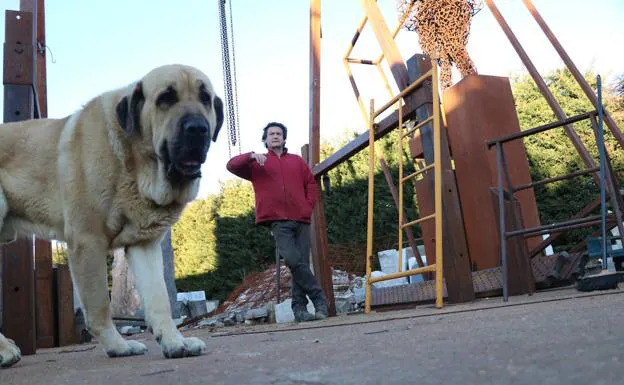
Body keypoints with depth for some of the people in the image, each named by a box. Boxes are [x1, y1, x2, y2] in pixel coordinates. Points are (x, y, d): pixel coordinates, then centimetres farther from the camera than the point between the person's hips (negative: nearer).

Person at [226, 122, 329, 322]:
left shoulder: (297, 161, 22)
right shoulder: (257, 163, 15)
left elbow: (311, 184, 22)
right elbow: (232, 165, 3)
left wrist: (309, 206, 7)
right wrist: (252, 156, -12)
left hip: (301, 219, 3)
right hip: (278, 221, -3)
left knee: (301, 263, -2)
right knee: (293, 260, -20)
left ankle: (300, 308, 3)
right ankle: (319, 298, -10)